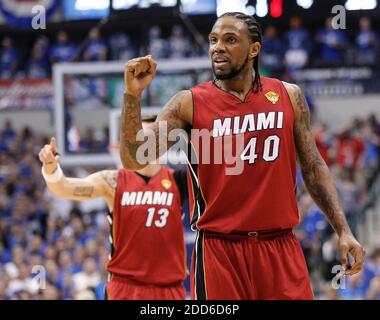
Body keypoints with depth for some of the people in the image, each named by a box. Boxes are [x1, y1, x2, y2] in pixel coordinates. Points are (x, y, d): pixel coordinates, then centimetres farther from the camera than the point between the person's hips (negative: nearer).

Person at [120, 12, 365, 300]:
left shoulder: (288, 96, 6)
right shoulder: (189, 104, -2)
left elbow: (313, 168, 12)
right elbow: (135, 160, -10)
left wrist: (343, 230, 6)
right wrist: (133, 95, -23)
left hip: (280, 247, 2)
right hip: (219, 250, -2)